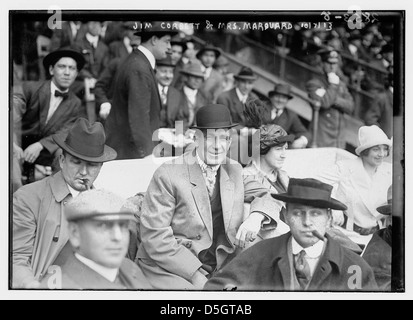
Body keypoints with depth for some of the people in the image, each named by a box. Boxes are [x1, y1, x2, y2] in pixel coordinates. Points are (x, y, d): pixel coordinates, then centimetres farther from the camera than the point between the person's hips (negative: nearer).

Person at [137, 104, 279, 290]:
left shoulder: (234, 170, 8)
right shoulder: (168, 175, -10)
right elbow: (154, 237, -13)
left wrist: (255, 218, -9)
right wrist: (195, 276, -20)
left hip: (218, 268, 5)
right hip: (171, 269, -5)